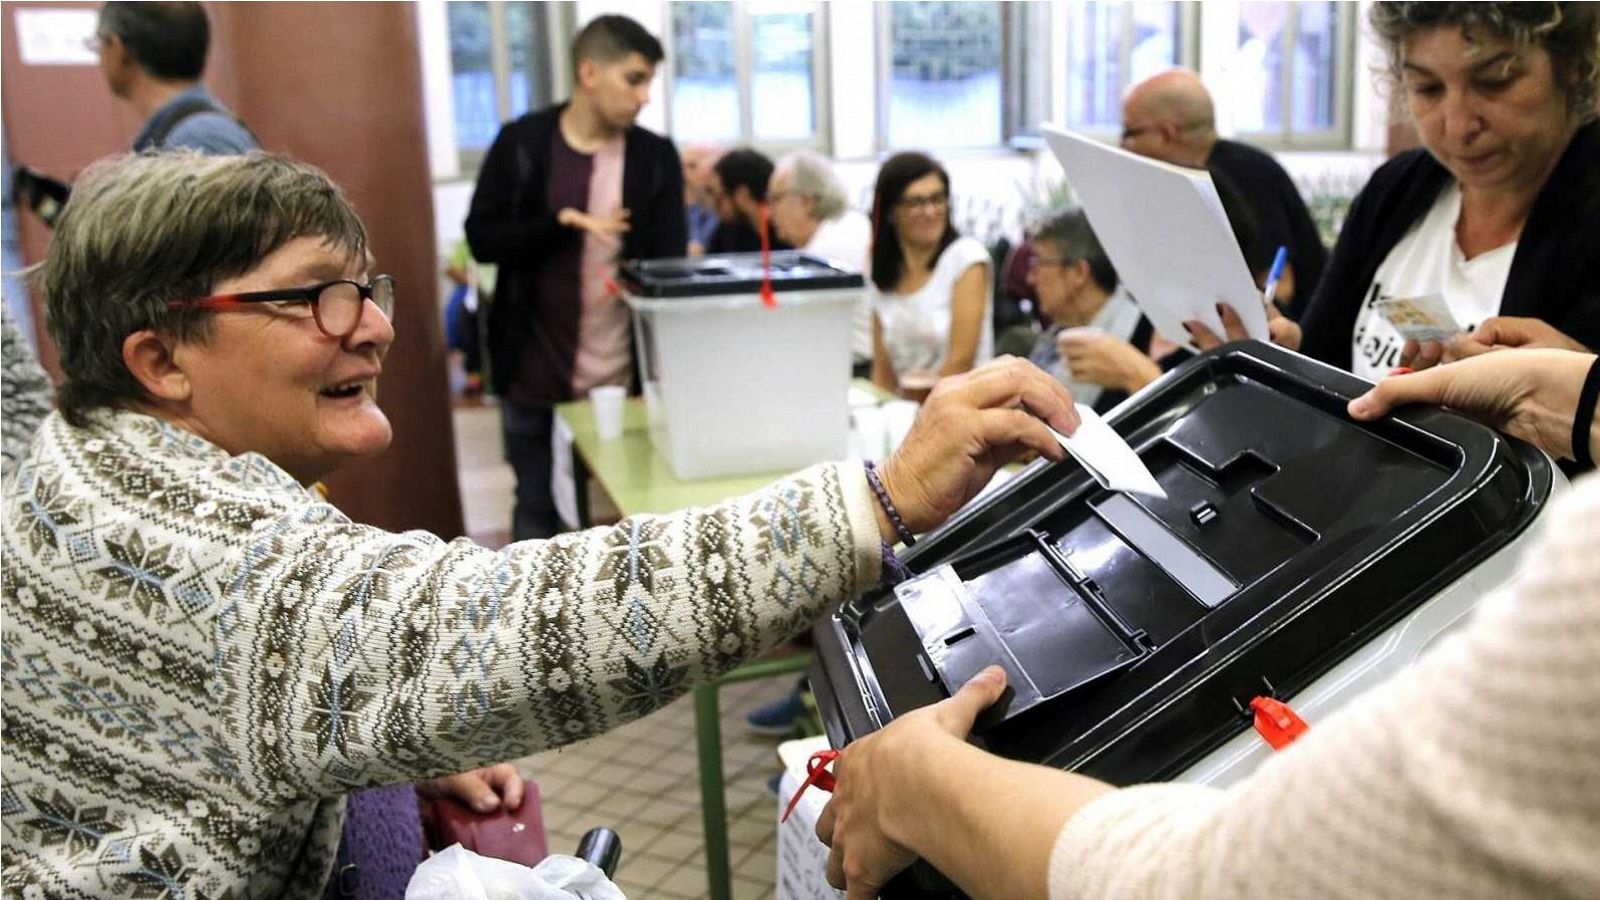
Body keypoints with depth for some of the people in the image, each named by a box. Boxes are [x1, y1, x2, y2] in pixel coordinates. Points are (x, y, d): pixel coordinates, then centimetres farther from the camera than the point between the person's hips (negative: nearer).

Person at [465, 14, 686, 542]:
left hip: (621, 375, 1)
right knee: (536, 510, 12)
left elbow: (669, 264, -1)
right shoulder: (522, 143, -2)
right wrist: (564, 222, -20)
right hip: (534, 368, 0)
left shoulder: (656, 157, 1)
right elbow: (482, 239, -4)